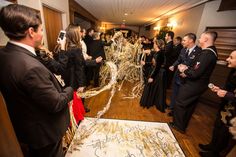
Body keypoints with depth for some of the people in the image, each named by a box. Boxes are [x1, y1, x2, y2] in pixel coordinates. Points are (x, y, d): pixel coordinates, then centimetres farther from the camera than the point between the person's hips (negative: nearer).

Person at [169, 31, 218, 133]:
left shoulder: (206, 53, -25)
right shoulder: (211, 51, 7)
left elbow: (195, 74, -28)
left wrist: (184, 70, -11)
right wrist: (187, 69, -1)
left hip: (193, 85, -10)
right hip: (199, 84, 10)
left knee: (179, 104, 5)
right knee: (189, 106, 21)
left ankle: (178, 126, 24)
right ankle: (183, 125, 40)